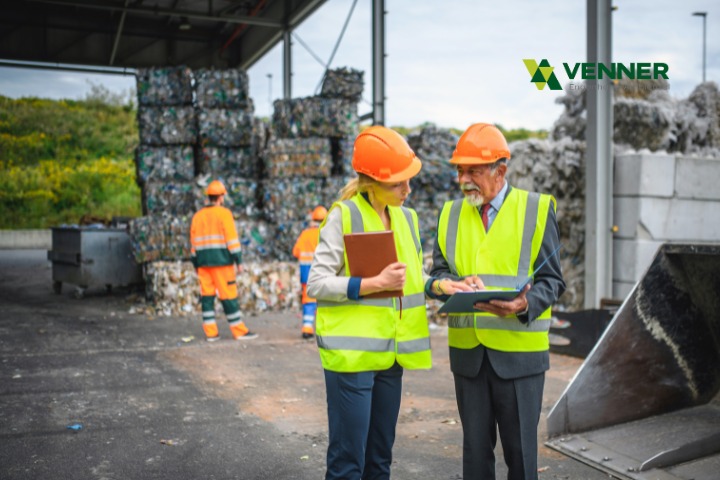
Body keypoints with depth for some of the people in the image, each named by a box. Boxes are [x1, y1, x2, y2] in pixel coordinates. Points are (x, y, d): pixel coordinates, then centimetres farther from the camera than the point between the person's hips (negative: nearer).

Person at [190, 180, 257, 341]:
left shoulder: (197, 216, 12)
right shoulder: (224, 213, -5)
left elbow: (193, 244, 13)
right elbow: (232, 239, -11)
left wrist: (196, 265, 18)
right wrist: (238, 262, -8)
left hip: (203, 263, 5)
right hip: (221, 261, -5)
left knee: (207, 296, 6)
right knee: (229, 296, -2)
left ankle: (210, 332, 6)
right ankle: (239, 331, 2)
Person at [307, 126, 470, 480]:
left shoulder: (405, 218, 10)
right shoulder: (344, 216, -10)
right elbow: (316, 283, -12)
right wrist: (374, 284, -20)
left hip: (391, 353, 6)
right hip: (351, 353, -6)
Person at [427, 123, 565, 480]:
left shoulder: (537, 209, -2)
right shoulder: (451, 213, 9)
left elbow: (551, 280, -5)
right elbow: (438, 274, 6)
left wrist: (524, 305, -25)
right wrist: (447, 284, -18)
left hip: (519, 351, -3)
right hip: (467, 351, 3)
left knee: (520, 449, 6)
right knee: (475, 447, 12)